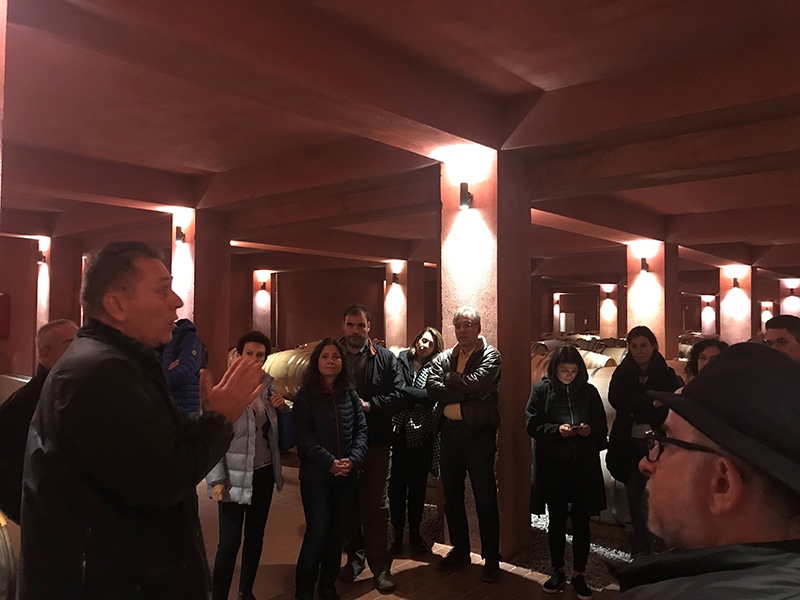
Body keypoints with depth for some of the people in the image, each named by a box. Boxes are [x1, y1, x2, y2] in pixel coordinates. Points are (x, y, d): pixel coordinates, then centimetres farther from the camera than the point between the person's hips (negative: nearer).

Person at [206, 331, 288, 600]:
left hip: (264, 473, 6)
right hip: (235, 477, -6)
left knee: (256, 536, 16)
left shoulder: (268, 387, 5)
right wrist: (217, 480, -18)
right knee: (230, 541, -2)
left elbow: (281, 431, 16)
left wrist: (283, 408, -4)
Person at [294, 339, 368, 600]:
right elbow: (304, 437, -11)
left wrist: (353, 459, -12)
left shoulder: (350, 393, 6)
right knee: (317, 531, -4)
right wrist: (330, 462, -18)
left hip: (346, 475, 4)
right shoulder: (305, 395, -5)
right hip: (316, 474, -4)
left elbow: (361, 429, 4)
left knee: (336, 530, 11)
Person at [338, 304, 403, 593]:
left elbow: (397, 393, -3)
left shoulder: (385, 358, 3)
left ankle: (380, 566, 13)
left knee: (376, 504, 3)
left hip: (377, 441, -2)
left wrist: (369, 405, -15)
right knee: (348, 502, 11)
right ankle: (355, 555, 28)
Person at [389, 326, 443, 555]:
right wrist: (418, 397, -9)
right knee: (398, 484, 1)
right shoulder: (402, 360, 5)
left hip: (422, 433, 1)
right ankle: (397, 534, 15)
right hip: (400, 430, 0)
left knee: (418, 484, 9)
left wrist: (407, 393, -10)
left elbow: (432, 396, -11)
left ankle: (415, 533, 23)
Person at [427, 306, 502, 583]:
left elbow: (477, 384, -21)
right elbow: (432, 388, -8)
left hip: (478, 433, -5)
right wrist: (466, 395, -18)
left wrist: (449, 378, -8)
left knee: (485, 498, 4)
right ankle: (460, 550, 33)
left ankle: (491, 558, 18)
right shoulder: (444, 358, 9)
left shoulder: (490, 356, -4)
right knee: (451, 496, 15)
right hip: (449, 432, 5)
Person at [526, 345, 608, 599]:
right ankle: (558, 572, 26)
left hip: (584, 465, 1)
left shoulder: (589, 391, 4)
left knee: (581, 521, 7)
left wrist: (589, 430, -15)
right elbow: (532, 425, -4)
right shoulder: (542, 390, 0)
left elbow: (602, 427, 7)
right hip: (552, 466, -1)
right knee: (556, 520, 10)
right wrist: (557, 430, -19)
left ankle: (578, 575, 23)